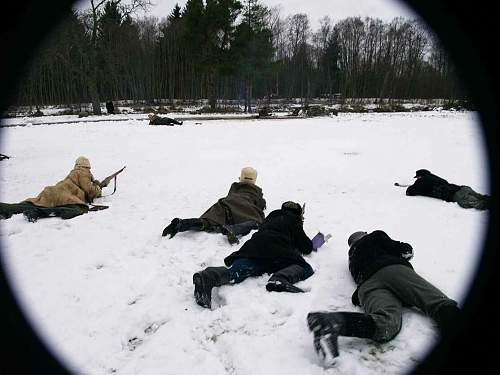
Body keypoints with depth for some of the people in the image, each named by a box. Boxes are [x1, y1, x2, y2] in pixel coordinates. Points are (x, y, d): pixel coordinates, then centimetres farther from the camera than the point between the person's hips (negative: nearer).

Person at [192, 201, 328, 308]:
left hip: (253, 247, 5)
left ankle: (209, 277, -47)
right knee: (305, 269, 0)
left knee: (236, 271, -16)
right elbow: (307, 247, 20)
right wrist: (312, 245, 46)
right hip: (278, 252, -5)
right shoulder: (293, 220, 23)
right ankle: (281, 278, -32)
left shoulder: (272, 216, 38)